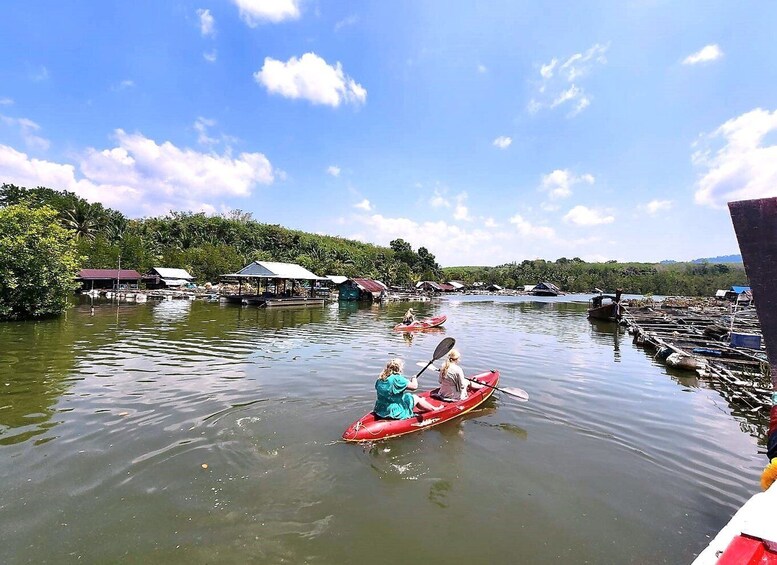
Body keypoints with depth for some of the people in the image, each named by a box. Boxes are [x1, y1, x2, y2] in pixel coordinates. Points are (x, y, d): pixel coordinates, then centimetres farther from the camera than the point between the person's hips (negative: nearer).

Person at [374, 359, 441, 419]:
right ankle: (434, 409, 30)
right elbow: (414, 386, -16)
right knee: (416, 398, 12)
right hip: (394, 413, -7)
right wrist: (414, 379, 6)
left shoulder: (380, 379, 1)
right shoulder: (397, 379, -22)